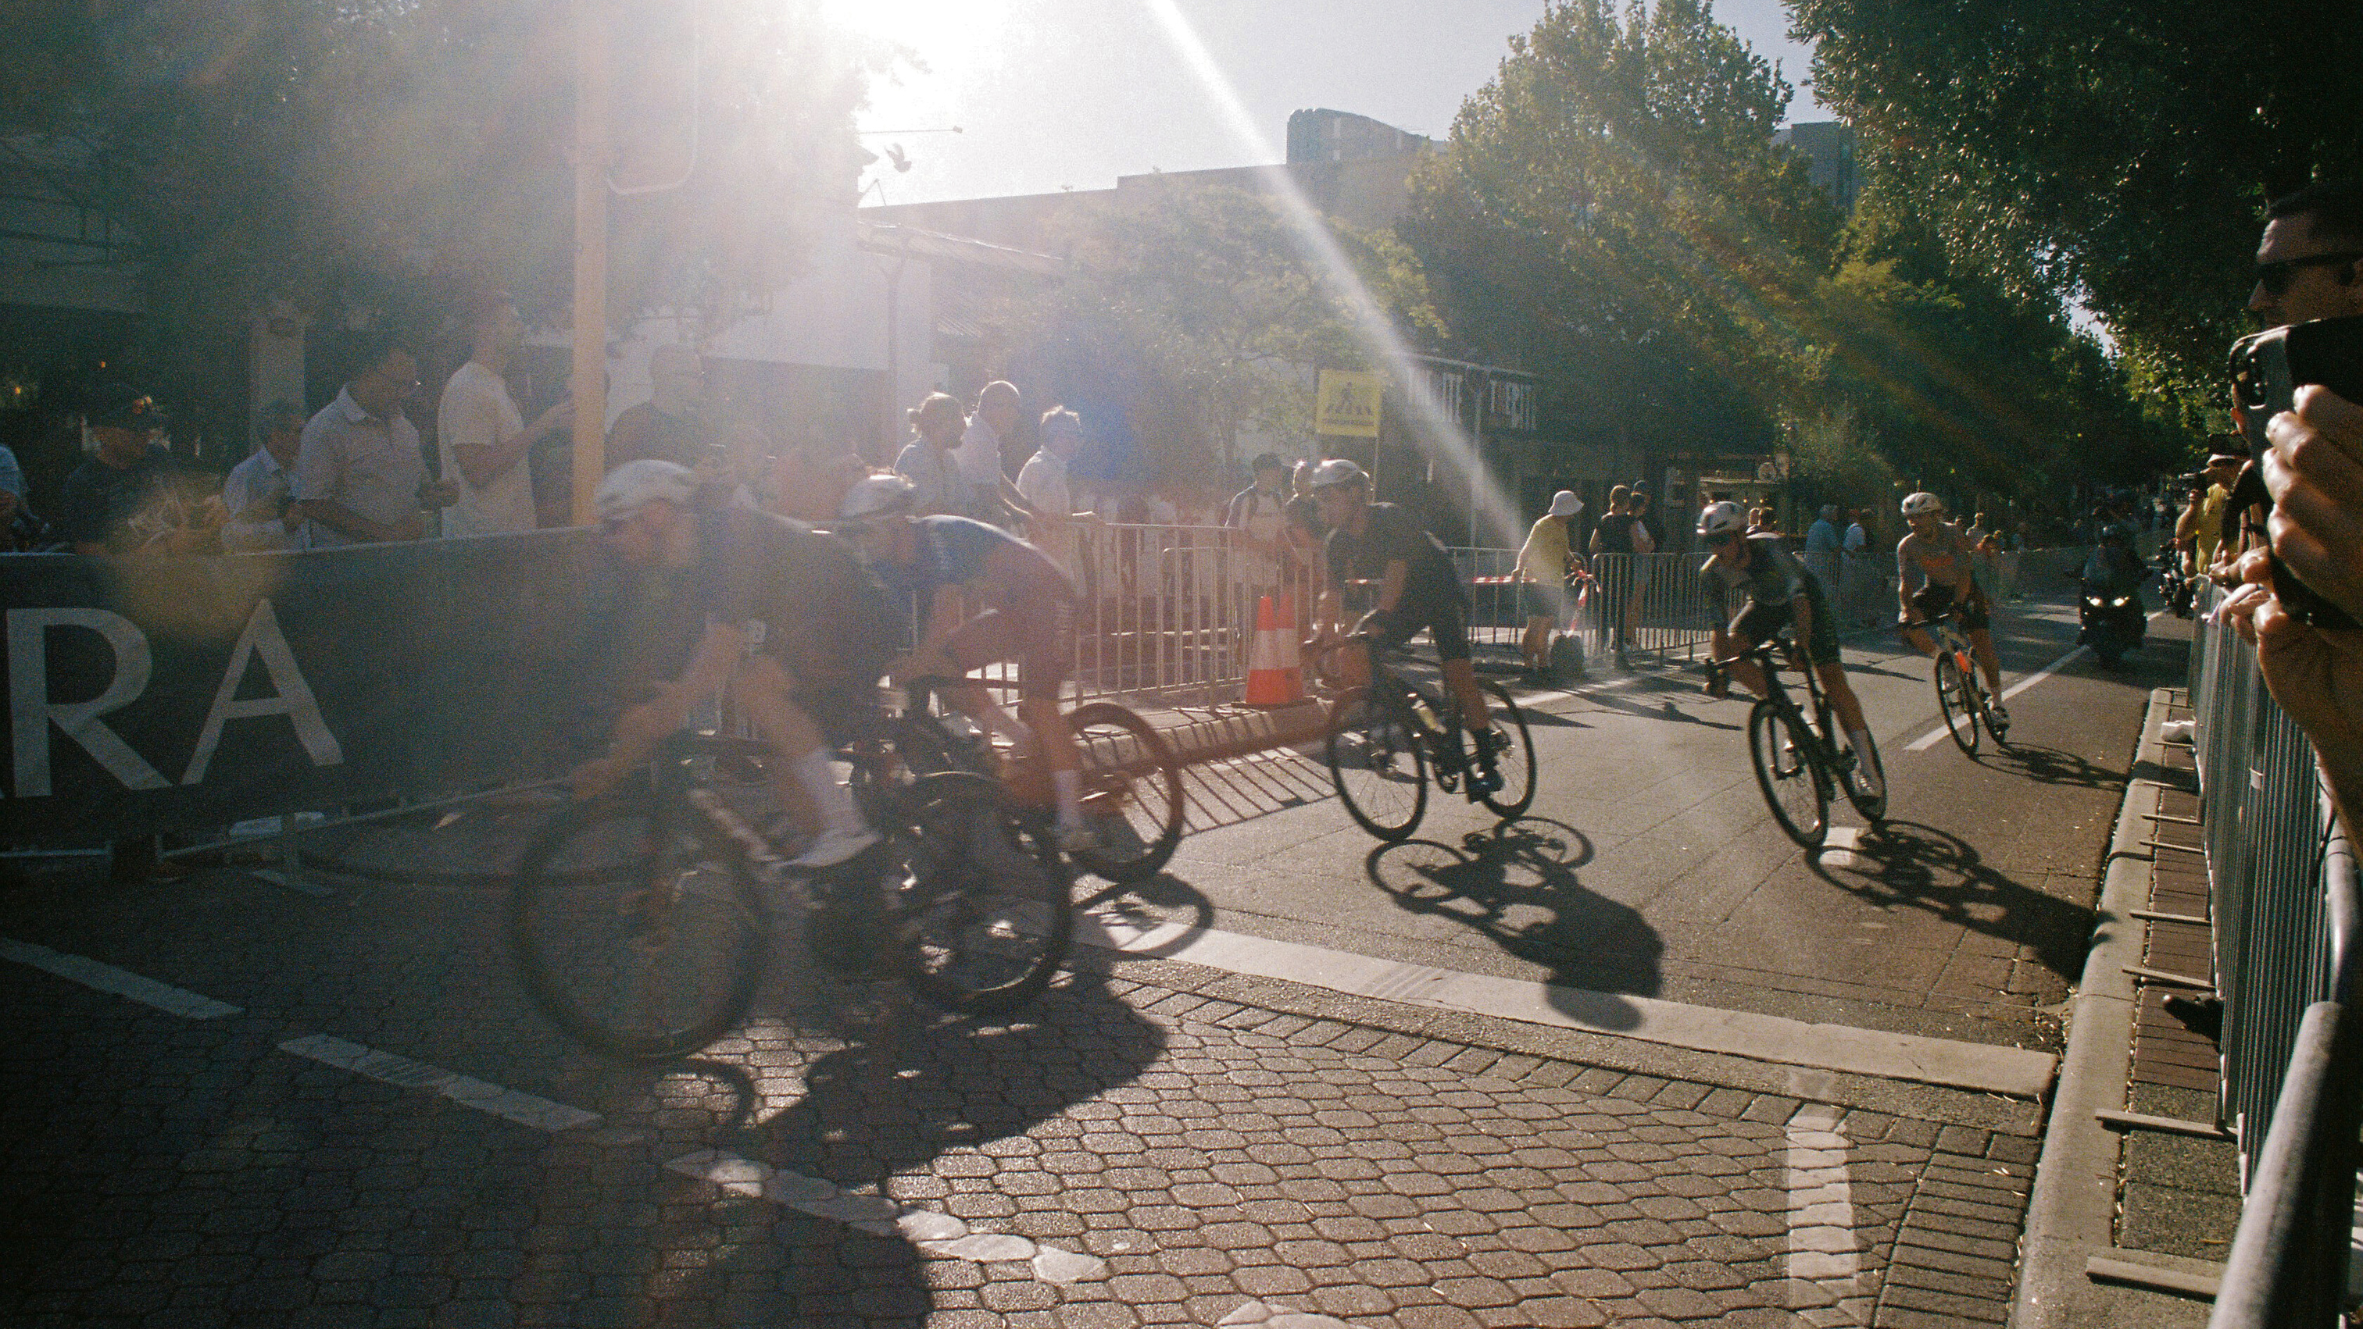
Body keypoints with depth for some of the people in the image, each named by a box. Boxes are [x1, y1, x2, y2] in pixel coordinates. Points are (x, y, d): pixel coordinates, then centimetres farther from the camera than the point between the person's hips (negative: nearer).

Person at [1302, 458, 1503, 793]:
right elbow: (1333, 591, -11)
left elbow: (1396, 572, -40)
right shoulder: (1339, 540, -6)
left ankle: (1487, 763, -14)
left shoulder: (1389, 519, -27)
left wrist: (1380, 616, -54)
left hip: (1440, 593, -6)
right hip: (1401, 600, 7)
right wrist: (1324, 634, -29)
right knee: (1350, 653, -14)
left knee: (1458, 673, -20)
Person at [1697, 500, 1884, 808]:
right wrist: (1718, 670, -25)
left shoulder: (1768, 547, -37)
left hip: (1808, 597, -5)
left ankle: (1867, 762, -9)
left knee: (1832, 678, -16)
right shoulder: (1714, 572, -22)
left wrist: (1802, 642, -59)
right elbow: (1720, 626, -17)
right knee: (1732, 648, -21)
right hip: (1766, 603, 5)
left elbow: (1798, 594, -47)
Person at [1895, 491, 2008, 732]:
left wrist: (1957, 606, -48)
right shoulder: (1907, 546, -19)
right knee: (1907, 624, -22)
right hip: (1935, 588, 3)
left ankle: (1996, 703, 2)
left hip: (1965, 587, -3)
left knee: (1982, 643, -13)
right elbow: (1905, 583, -21)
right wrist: (1908, 611, -37)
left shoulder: (1953, 534, -27)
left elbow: (1964, 574, -34)